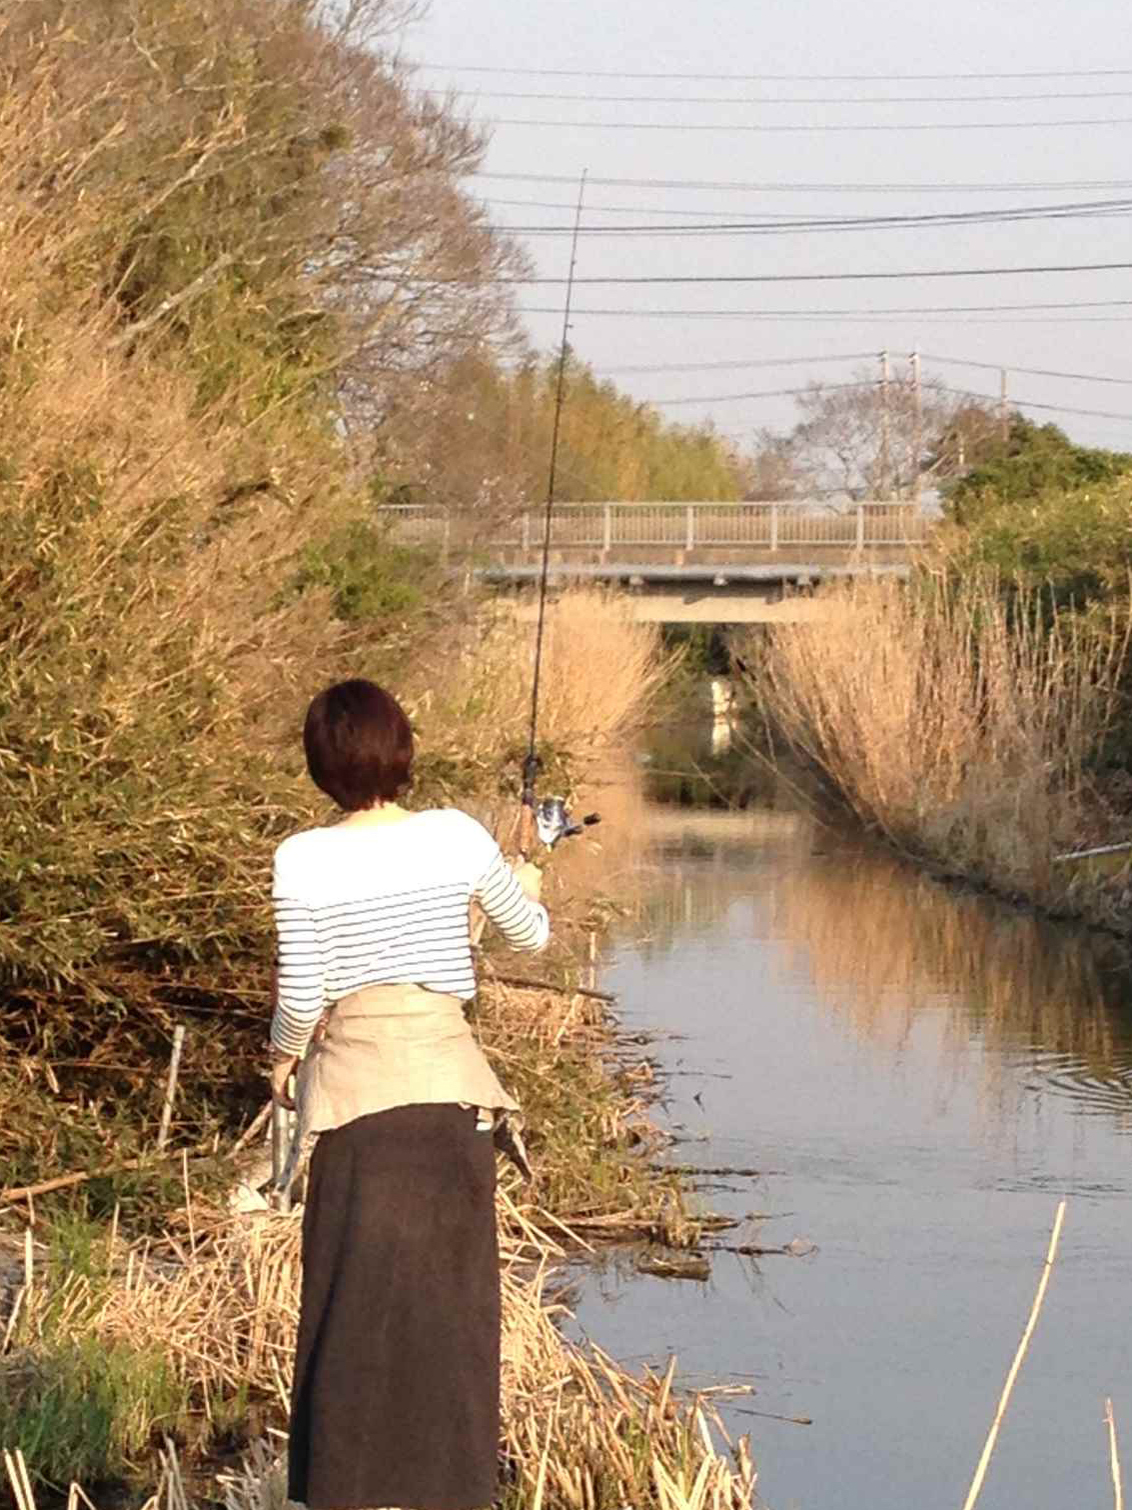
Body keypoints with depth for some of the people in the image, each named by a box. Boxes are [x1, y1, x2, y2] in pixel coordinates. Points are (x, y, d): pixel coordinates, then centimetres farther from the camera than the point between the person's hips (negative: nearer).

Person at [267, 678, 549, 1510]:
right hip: (449, 1076, 1)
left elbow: (300, 995, -7)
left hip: (353, 1085, -1)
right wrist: (528, 888, 33)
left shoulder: (304, 862, -7)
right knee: (449, 1285, 8)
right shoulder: (457, 839, -3)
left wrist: (282, 1056, 13)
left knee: (353, 1291, 6)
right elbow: (531, 935, 12)